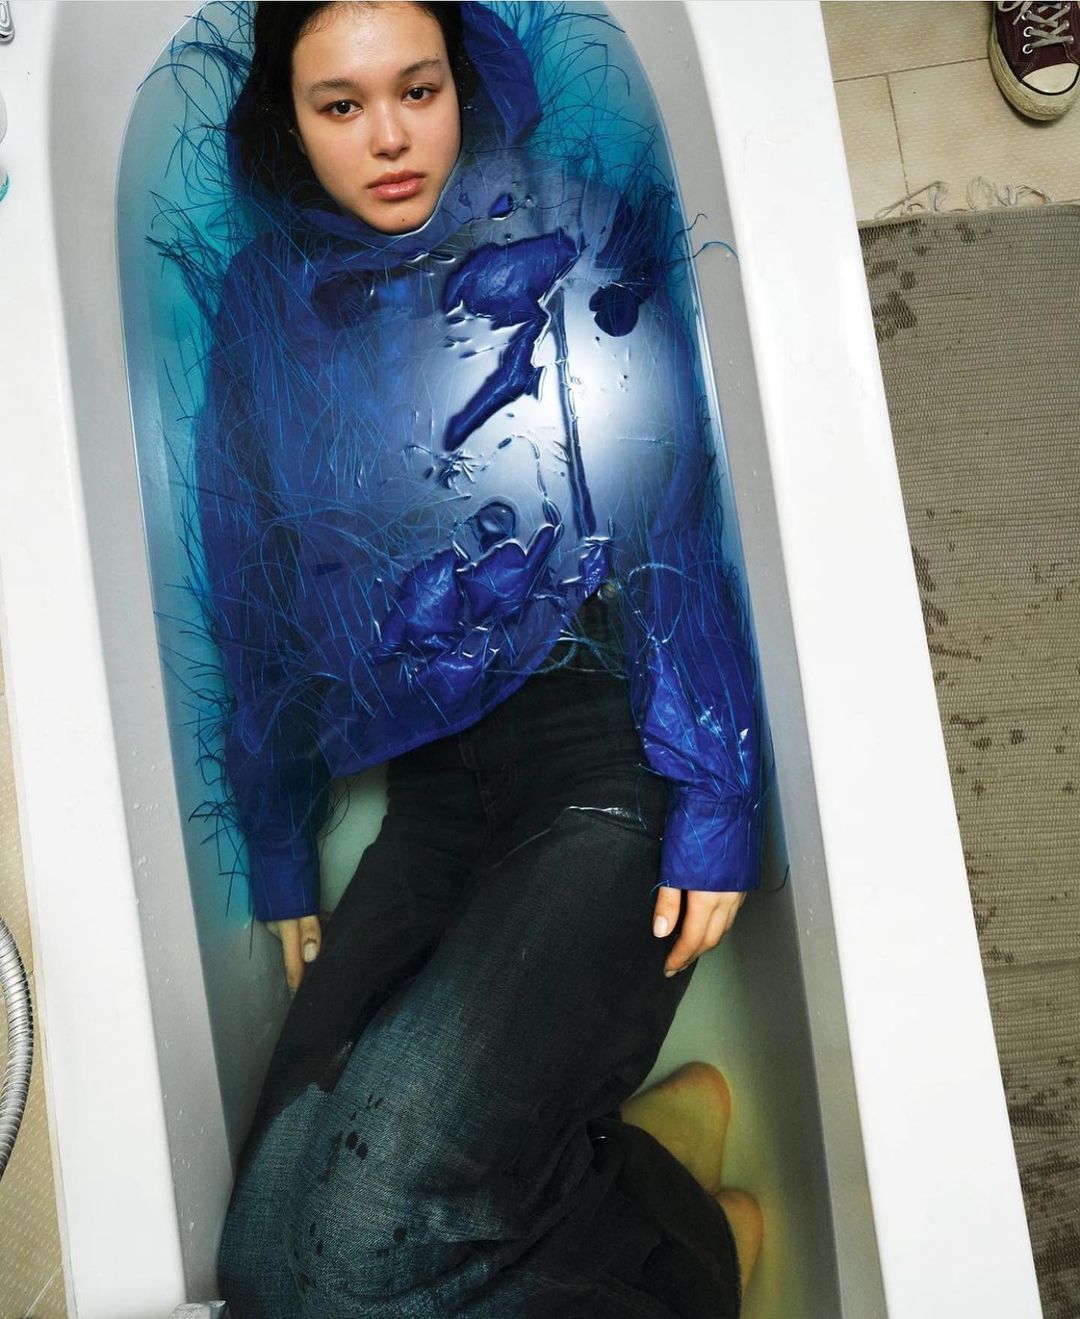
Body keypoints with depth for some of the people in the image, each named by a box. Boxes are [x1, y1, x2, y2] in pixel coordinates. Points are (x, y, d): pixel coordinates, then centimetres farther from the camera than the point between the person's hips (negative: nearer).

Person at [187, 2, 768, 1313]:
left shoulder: (569, 236, 4)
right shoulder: (270, 304, 14)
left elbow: (679, 522, -3)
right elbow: (259, 608, 16)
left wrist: (715, 798, -12)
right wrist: (281, 863, 15)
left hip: (607, 759, -4)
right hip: (433, 792, 5)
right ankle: (614, 1167, 5)